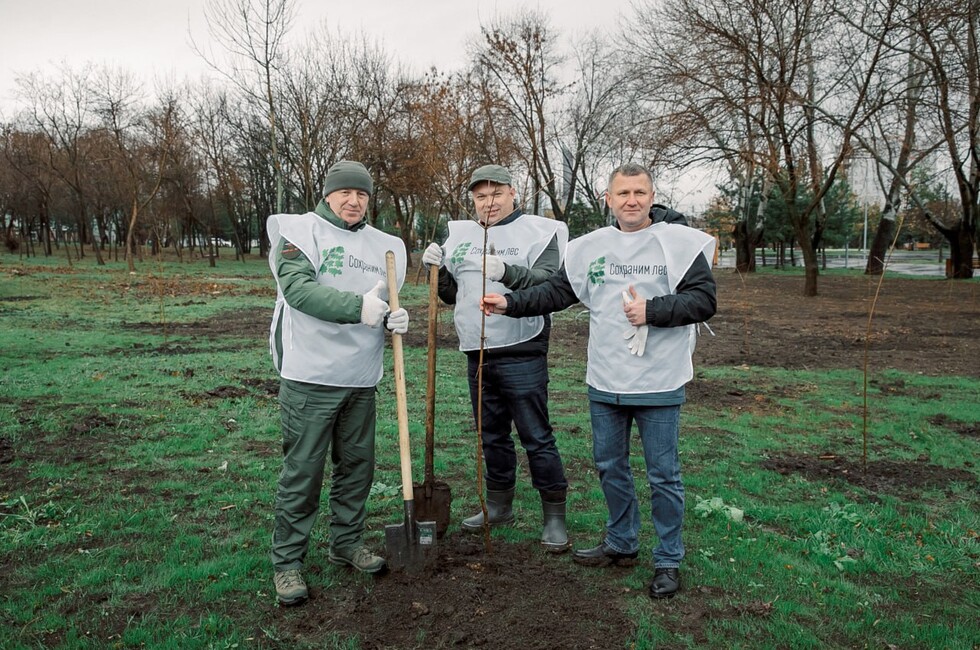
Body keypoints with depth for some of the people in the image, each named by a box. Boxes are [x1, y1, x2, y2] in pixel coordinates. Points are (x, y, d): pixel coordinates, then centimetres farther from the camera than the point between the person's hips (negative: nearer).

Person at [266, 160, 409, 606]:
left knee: (357, 465, 15)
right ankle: (287, 561, 16)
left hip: (361, 378, 6)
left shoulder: (383, 245, 13)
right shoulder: (300, 230, -4)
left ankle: (347, 543, 32)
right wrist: (358, 307, -29)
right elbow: (297, 287, -19)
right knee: (302, 471, 1)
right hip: (310, 377, -6)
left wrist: (394, 319, -7)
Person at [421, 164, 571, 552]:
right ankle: (498, 506, 32)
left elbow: (549, 282, -18)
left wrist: (508, 272, -34)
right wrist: (439, 269, -1)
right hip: (477, 354, 6)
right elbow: (452, 295, 18)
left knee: (537, 436, -1)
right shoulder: (461, 235, 14)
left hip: (521, 355, -6)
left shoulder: (538, 231, -4)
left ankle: (554, 516, 12)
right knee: (493, 435, 17)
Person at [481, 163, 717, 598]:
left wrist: (651, 310, -20)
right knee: (609, 466, 17)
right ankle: (621, 543, 36)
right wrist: (510, 303, -3)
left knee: (663, 475, 6)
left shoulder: (680, 243, -7)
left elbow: (704, 300, -10)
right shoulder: (590, 247, 6)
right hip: (604, 384, 5)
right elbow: (556, 292, 8)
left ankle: (669, 560, 23)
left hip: (659, 385, -5)